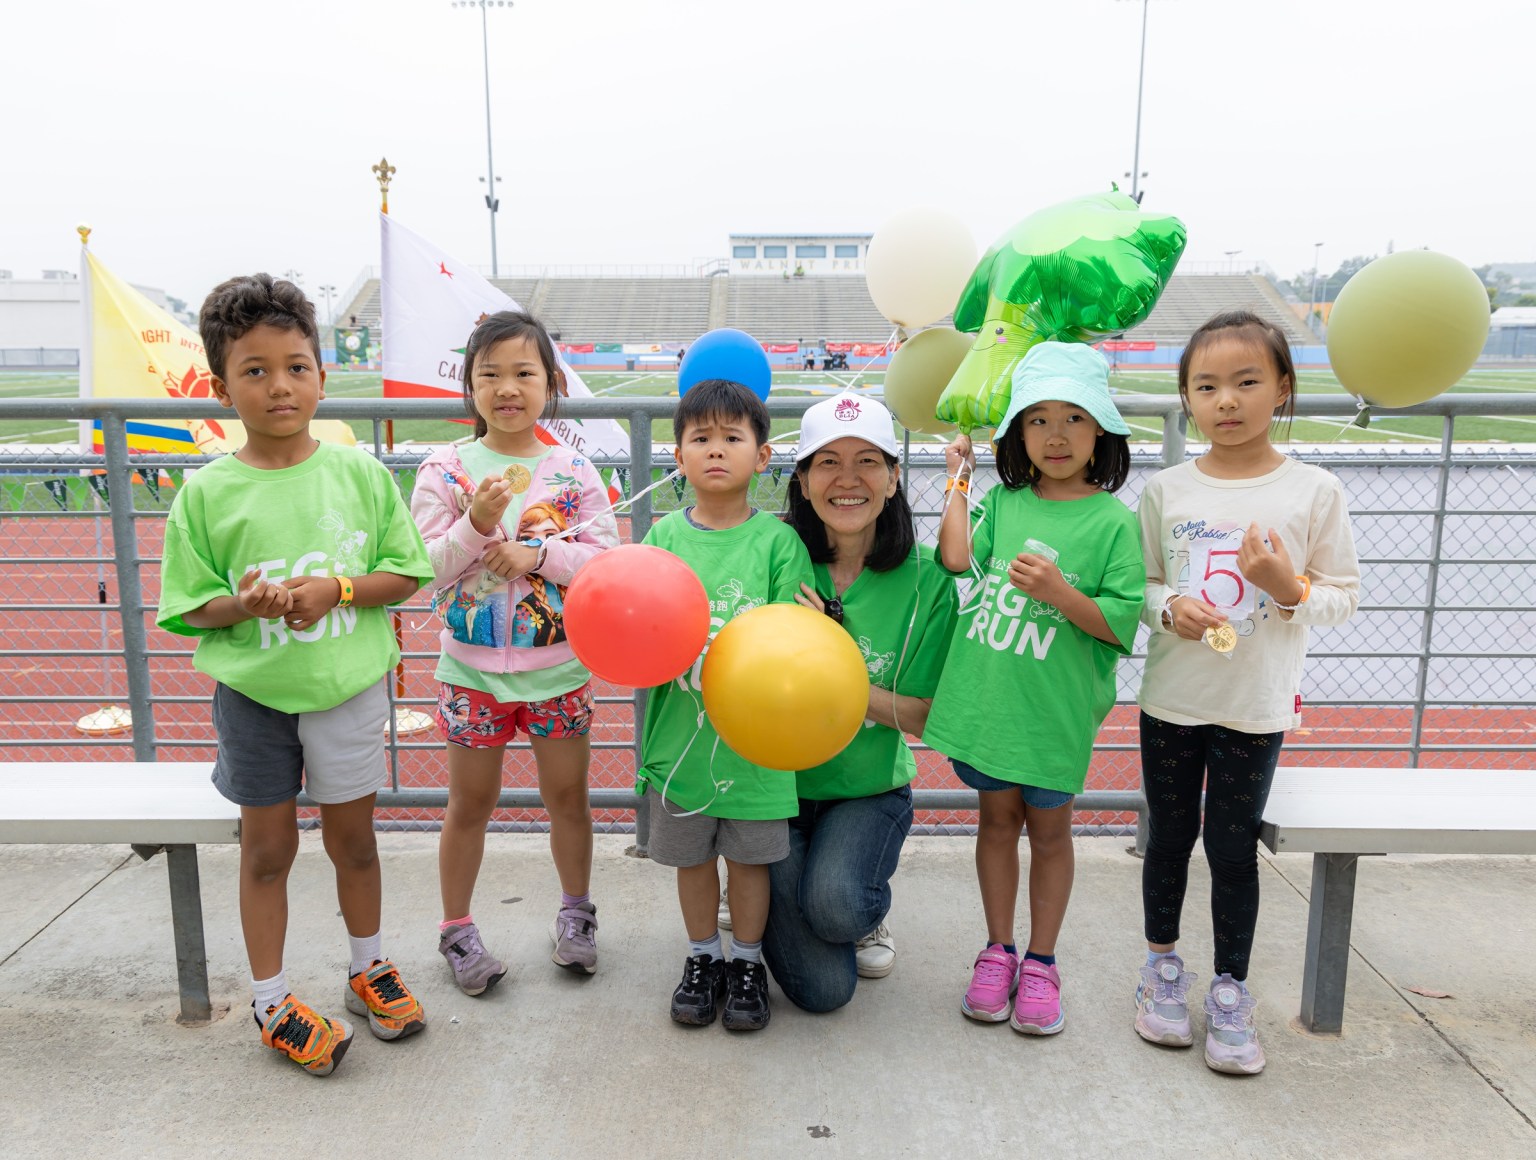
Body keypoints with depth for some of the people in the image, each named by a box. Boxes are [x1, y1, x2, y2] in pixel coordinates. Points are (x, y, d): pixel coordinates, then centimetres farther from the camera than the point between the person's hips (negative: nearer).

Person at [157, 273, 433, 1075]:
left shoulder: (359, 473, -6)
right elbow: (187, 605, -2)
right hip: (253, 692, 0)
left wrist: (337, 590, -19)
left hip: (349, 685, 1)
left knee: (352, 837, 16)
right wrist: (241, 605, -22)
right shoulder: (207, 492, -7)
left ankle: (368, 967, 39)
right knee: (267, 846, 13)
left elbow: (406, 573, -3)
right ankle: (271, 1002, 32)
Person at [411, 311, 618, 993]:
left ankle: (576, 911, 36)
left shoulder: (574, 471, -4)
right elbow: (427, 568, -10)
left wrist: (537, 554, -21)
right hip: (473, 668, 0)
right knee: (470, 803, 13)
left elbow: (607, 558, -8)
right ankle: (456, 927, 32)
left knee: (568, 795, 14)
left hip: (559, 665, 1)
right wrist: (476, 524, -25)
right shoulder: (445, 471, -5)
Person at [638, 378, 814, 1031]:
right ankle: (702, 957, 38)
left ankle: (747, 962, 34)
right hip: (681, 728, 2)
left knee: (749, 855, 13)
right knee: (692, 855, 16)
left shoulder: (777, 540, -6)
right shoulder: (664, 536, 0)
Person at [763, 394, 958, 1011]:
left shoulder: (924, 578, -10)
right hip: (778, 779, 0)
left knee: (834, 904, -29)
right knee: (822, 987, -9)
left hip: (870, 789, 0)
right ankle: (766, 895, 25)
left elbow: (922, 716, -9)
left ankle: (869, 913, 10)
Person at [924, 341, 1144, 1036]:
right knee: (998, 819, 15)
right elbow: (956, 555, -14)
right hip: (986, 697, 3)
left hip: (1056, 711, -3)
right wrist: (959, 478, -3)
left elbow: (1122, 624, -10)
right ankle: (998, 952, 32)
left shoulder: (1113, 520, -6)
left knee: (1049, 828, 12)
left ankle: (1040, 964, 29)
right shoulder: (1002, 500, 4)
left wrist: (1058, 593, -24)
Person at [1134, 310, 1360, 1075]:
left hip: (1257, 706, -1)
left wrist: (1292, 587, -19)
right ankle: (1162, 965, 34)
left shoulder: (1314, 491, -4)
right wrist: (1171, 607, -15)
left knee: (1233, 847, 6)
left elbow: (1345, 595, 0)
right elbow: (1139, 583, 6)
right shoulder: (1166, 490, -1)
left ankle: (1230, 991, 24)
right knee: (1169, 838, 14)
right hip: (1172, 699, 2)